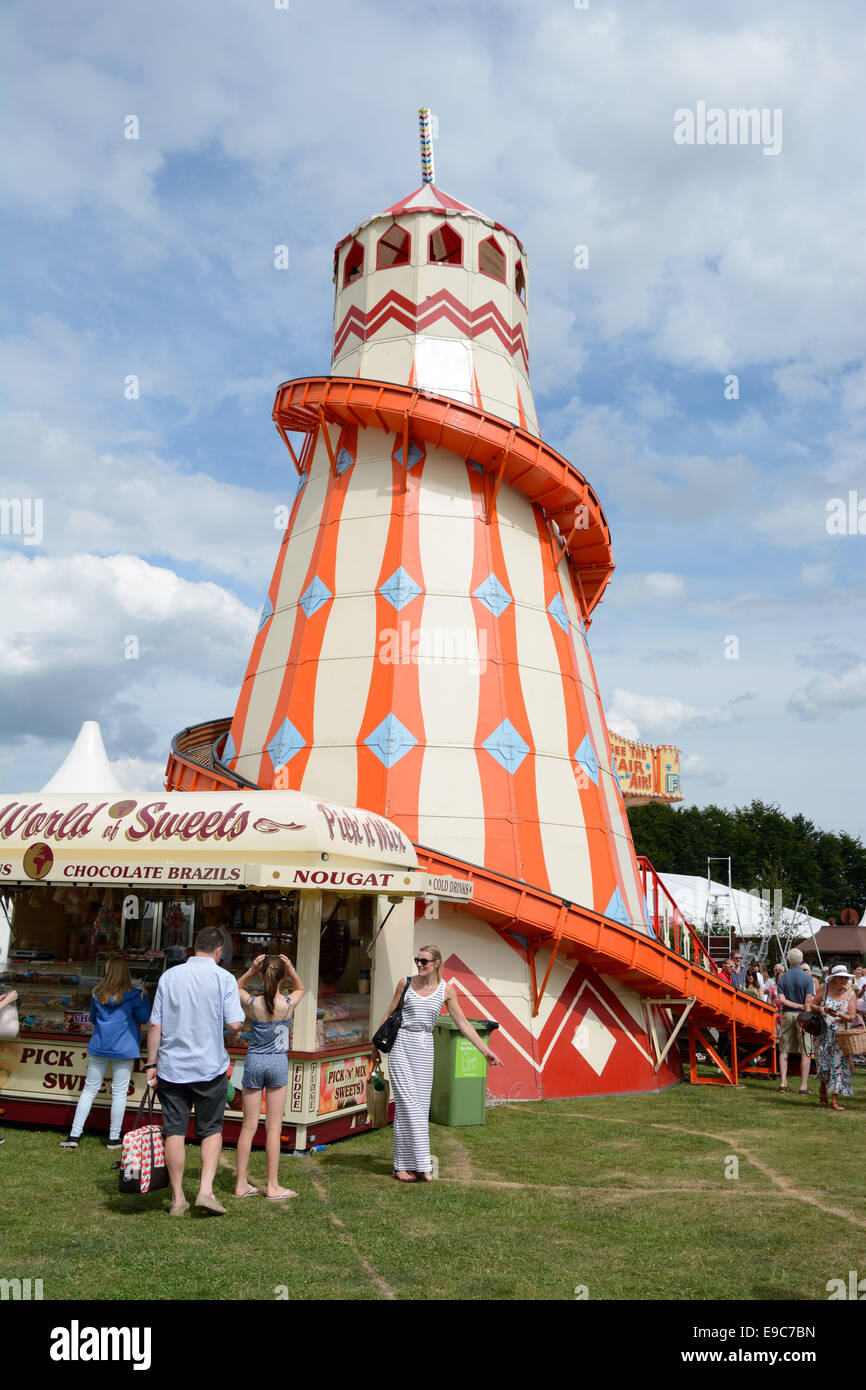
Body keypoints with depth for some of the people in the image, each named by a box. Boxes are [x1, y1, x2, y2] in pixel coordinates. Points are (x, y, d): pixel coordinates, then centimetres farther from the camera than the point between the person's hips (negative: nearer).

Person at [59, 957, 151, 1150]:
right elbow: (143, 1018, 0)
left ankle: (74, 1136, 9)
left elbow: (93, 1018, 17)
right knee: (119, 1092, 4)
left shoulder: (98, 994, 4)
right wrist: (144, 998, 11)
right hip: (124, 1048, -3)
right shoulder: (133, 995, -7)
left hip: (99, 1047, 3)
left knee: (90, 1089, 11)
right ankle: (114, 1138, 8)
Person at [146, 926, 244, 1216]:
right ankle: (206, 1190, 1)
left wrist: (152, 1064, 7)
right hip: (210, 1067, -2)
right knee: (211, 1130, 12)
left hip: (172, 1066, 2)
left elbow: (155, 1025, 1)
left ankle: (178, 1198, 14)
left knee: (174, 1131, 9)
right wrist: (234, 1036, 11)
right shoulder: (224, 978, -6)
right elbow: (235, 1025, -12)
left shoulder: (169, 976, 2)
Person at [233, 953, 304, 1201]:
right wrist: (291, 969, -4)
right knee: (273, 1127, 5)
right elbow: (300, 988, 13)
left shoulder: (252, 1004, -10)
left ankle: (242, 1184, 15)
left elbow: (237, 987, 13)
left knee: (249, 1125, 9)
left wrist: (251, 970, -3)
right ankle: (273, 1186, 10)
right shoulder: (289, 1004, -11)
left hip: (253, 1061, 1)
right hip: (278, 1063, -1)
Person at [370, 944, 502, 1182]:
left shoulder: (446, 990, 2)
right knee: (407, 1104, -8)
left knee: (421, 1107, 3)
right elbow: (389, 1015, 8)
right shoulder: (406, 982, -1)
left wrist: (486, 1051, 1)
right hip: (402, 1046, -2)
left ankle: (413, 1163, 12)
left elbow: (463, 1024, 4)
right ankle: (403, 1165, -3)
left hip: (424, 1049, 2)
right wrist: (376, 1046, 11)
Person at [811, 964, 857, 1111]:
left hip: (840, 1035, 0)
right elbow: (812, 1005, 7)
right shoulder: (824, 988, 1)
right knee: (823, 1061, -2)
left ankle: (834, 1100, -3)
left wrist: (838, 1014, -19)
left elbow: (852, 1018, -2)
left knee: (839, 1064, -7)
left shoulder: (850, 994, 1)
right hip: (823, 1032, 0)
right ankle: (823, 1089, 28)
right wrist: (819, 1009, -15)